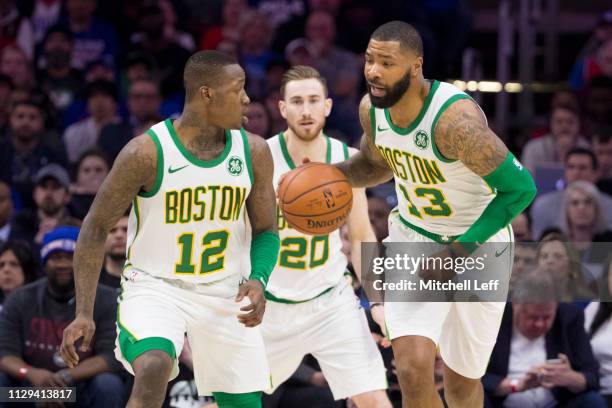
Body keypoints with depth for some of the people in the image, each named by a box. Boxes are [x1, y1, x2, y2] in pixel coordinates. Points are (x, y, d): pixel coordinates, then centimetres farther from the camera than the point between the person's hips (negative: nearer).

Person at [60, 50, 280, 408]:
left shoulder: (254, 152, -3)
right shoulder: (147, 152, -16)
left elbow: (266, 230, 8)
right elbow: (97, 228, -8)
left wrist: (258, 281, -15)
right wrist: (84, 314, -14)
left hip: (225, 296, 5)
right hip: (154, 287, -4)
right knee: (153, 369, -33)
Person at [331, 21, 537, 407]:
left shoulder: (454, 118, -32)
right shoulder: (372, 108, -11)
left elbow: (520, 188, -28)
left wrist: (458, 253, -27)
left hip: (478, 245, -4)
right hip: (412, 239, 4)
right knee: (413, 371, -17)